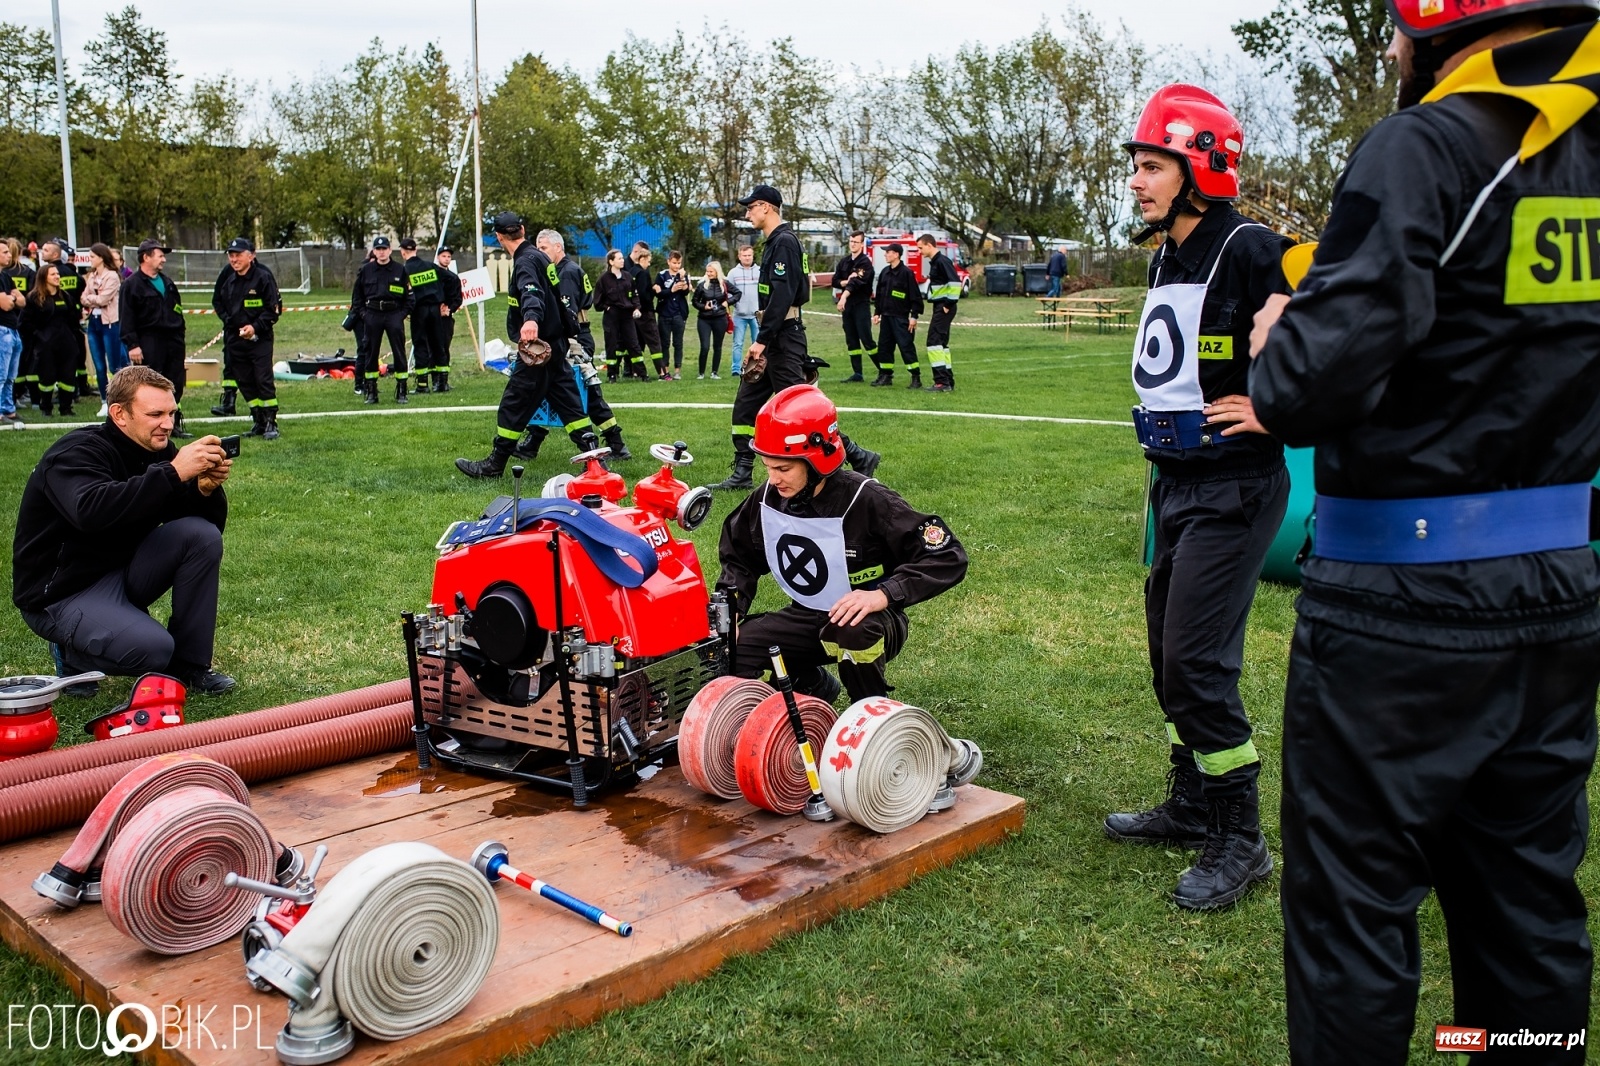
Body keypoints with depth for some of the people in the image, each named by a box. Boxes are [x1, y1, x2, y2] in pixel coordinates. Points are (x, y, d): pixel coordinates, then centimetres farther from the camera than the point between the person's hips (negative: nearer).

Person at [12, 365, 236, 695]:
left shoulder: (158, 451, 0)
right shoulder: (78, 452, -19)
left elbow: (208, 521, -3)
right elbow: (91, 511, -42)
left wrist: (207, 488, -25)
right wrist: (173, 473, -44)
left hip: (124, 569, 7)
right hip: (61, 592, -7)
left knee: (202, 535, -17)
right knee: (153, 649, -30)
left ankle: (189, 663, -8)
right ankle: (74, 654, 4)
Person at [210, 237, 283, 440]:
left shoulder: (263, 277, -10)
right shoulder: (226, 276, 6)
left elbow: (273, 309, -9)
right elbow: (217, 301, 20)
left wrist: (255, 327, -18)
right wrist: (227, 319, 4)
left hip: (259, 338, -5)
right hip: (234, 337, 5)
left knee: (264, 380, -9)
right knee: (245, 382, 8)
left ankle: (271, 423, -2)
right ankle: (258, 421, 16)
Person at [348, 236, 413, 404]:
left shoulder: (400, 270, 5)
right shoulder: (365, 270, 7)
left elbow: (409, 296, 8)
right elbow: (357, 295, 13)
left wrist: (403, 313, -3)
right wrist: (362, 313, 1)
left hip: (394, 315, -1)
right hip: (372, 316, 1)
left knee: (399, 352, -3)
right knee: (370, 353, 4)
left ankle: (401, 392, 4)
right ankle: (371, 392, 12)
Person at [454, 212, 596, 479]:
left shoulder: (526, 261, -15)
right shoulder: (539, 257, 14)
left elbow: (532, 292, -36)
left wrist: (531, 319, -54)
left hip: (538, 347, -9)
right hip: (554, 344, 9)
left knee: (514, 405, -2)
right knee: (567, 400, 10)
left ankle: (493, 465, 6)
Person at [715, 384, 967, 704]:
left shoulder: (866, 501, -23)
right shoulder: (768, 500, -7)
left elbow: (947, 557, -25)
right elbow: (739, 557, 13)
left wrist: (883, 594, -37)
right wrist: (728, 609, -5)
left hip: (867, 621, -6)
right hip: (807, 618, 6)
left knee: (852, 631, -40)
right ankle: (814, 685, 14)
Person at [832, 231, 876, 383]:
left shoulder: (865, 262, -9)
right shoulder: (844, 261, 12)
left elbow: (857, 282, -23)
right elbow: (835, 281, 9)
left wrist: (844, 296, -37)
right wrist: (847, 282, -13)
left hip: (861, 304, -7)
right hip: (847, 304, 7)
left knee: (866, 339, -9)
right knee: (851, 340, 7)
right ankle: (857, 373, 11)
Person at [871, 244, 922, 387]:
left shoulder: (906, 273, -9)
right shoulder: (885, 272, 11)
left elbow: (915, 296, -10)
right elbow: (879, 294, 18)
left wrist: (914, 316, -13)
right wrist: (877, 312, 15)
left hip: (900, 317, -7)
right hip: (886, 316, 7)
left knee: (906, 346, -7)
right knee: (884, 346, 9)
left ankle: (916, 377, -3)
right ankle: (885, 375, 17)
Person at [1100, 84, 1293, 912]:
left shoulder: (1252, 253, -16)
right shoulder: (1167, 259, 12)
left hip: (1232, 488, -9)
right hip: (1176, 480, 9)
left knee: (1197, 663, -8)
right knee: (1170, 652, 16)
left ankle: (1239, 841, 8)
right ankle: (1191, 806, 32)